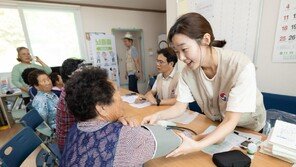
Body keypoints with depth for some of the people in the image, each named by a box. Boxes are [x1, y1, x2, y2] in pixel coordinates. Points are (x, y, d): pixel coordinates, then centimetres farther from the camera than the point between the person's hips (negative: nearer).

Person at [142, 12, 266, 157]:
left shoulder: (241, 67, -30)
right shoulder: (188, 71, -17)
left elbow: (231, 121, -29)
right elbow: (180, 107, -12)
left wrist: (197, 146, -41)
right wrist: (158, 115, -29)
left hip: (248, 130, -1)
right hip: (215, 127, 2)